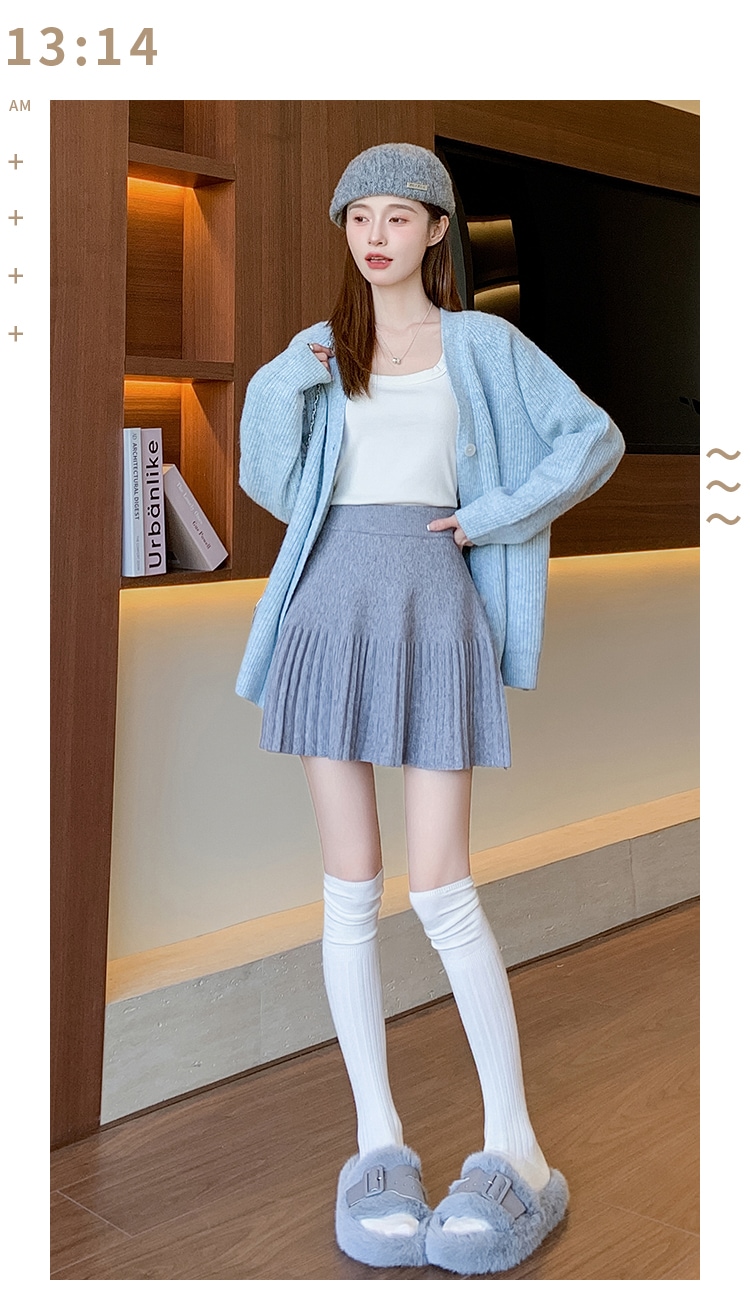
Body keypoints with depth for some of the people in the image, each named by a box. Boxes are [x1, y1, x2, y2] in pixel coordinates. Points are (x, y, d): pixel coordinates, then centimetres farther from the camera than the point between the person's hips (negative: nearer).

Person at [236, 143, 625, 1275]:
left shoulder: (482, 344, 9)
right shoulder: (318, 351, 16)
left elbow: (596, 438, 7)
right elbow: (271, 482, 10)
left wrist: (496, 514, -2)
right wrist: (279, 388, -5)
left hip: (434, 609, -3)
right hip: (330, 607, 3)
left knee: (440, 889, -8)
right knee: (350, 887, 2)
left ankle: (517, 1150, 2)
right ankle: (377, 1139, 12)